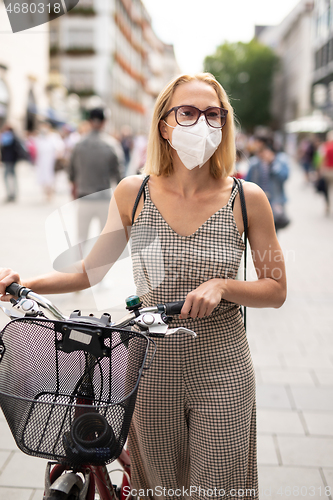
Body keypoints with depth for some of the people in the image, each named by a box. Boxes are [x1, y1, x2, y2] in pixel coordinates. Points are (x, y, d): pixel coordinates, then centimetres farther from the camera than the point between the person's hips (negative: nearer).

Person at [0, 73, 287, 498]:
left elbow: (275, 291, -1)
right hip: (152, 369, 1)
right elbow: (91, 271, 5)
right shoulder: (134, 193, -4)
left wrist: (221, 286, -19)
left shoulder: (247, 199, -7)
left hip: (221, 371, -1)